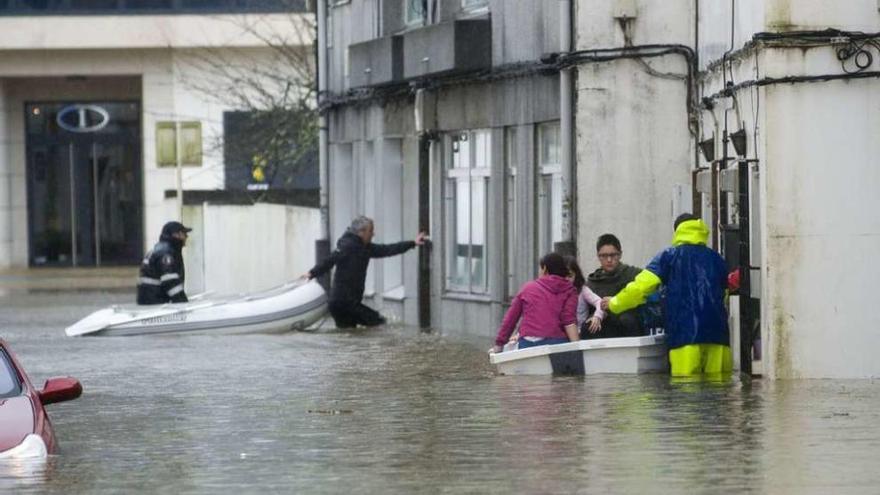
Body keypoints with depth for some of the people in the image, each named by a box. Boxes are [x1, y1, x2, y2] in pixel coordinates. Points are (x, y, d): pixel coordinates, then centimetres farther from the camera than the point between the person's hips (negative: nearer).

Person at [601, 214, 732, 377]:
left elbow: (640, 287, 5)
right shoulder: (716, 259, 18)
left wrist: (614, 304, 20)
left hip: (685, 334, -3)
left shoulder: (670, 256, 9)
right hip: (717, 333, 3)